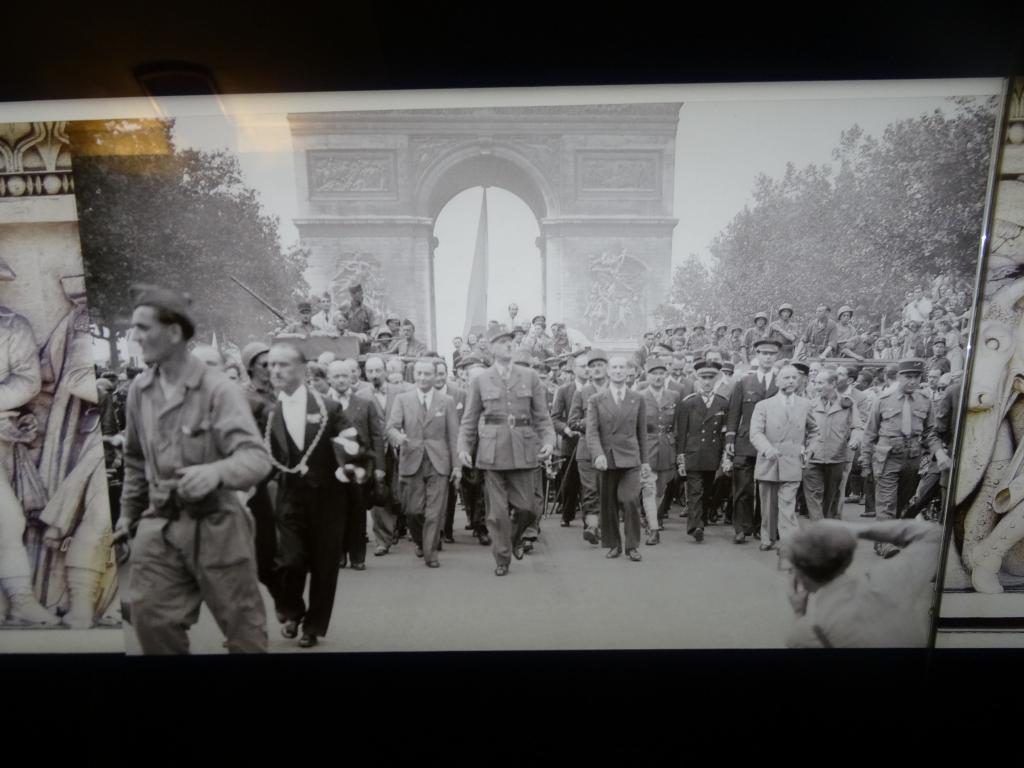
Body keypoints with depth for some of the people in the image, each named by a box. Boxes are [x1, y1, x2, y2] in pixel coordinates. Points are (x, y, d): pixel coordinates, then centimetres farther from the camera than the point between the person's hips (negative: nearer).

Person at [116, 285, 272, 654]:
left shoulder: (217, 388, -14)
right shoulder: (139, 389, 4)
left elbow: (257, 457, -23)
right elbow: (135, 459, 17)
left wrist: (217, 471, -42)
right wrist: (129, 512, 22)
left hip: (214, 523, -4)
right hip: (159, 525, 5)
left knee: (242, 624, 8)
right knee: (149, 617, 7)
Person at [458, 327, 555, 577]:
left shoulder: (530, 377, 6)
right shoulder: (479, 381, 4)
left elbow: (542, 415, 5)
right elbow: (469, 420, 6)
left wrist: (548, 440, -8)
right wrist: (464, 447, -4)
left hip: (523, 449, 1)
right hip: (492, 450, -1)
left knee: (527, 506, 4)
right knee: (497, 510, 4)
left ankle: (516, 538, 36)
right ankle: (502, 558, 23)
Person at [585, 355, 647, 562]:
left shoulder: (638, 400, 10)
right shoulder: (596, 401, 5)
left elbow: (642, 433, 12)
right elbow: (592, 431, -4)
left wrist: (645, 460, 10)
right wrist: (598, 454, -19)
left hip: (630, 459, 0)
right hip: (606, 459, 0)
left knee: (630, 501, -10)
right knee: (608, 504, 5)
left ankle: (632, 546, 5)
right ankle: (613, 544, 20)